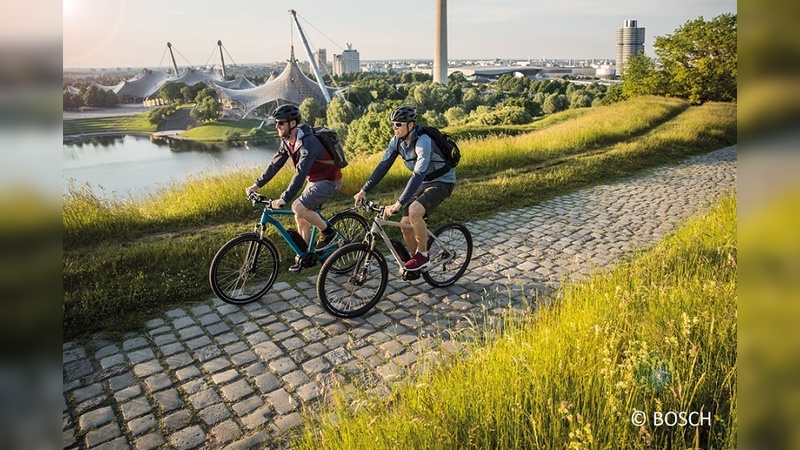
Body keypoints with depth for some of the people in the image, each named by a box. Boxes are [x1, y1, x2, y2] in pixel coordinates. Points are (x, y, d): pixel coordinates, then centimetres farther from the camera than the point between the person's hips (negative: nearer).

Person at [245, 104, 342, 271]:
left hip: (329, 181, -9)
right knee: (300, 218, 7)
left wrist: (284, 199, -38)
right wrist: (257, 184, 3)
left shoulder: (308, 143, -28)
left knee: (298, 207, -24)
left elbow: (300, 173, -35)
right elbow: (275, 164, 6)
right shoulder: (287, 141, 0)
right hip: (315, 180, 9)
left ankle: (328, 232, -5)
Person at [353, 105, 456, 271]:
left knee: (414, 211, -31)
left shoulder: (423, 142, -31)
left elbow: (418, 175, -40)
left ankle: (423, 255, -10)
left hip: (442, 182, -7)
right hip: (424, 182, 8)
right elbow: (383, 166, -6)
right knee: (405, 224, -2)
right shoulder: (397, 141, -7)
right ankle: (417, 263, 20)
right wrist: (364, 190, -15)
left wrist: (398, 204, -47)